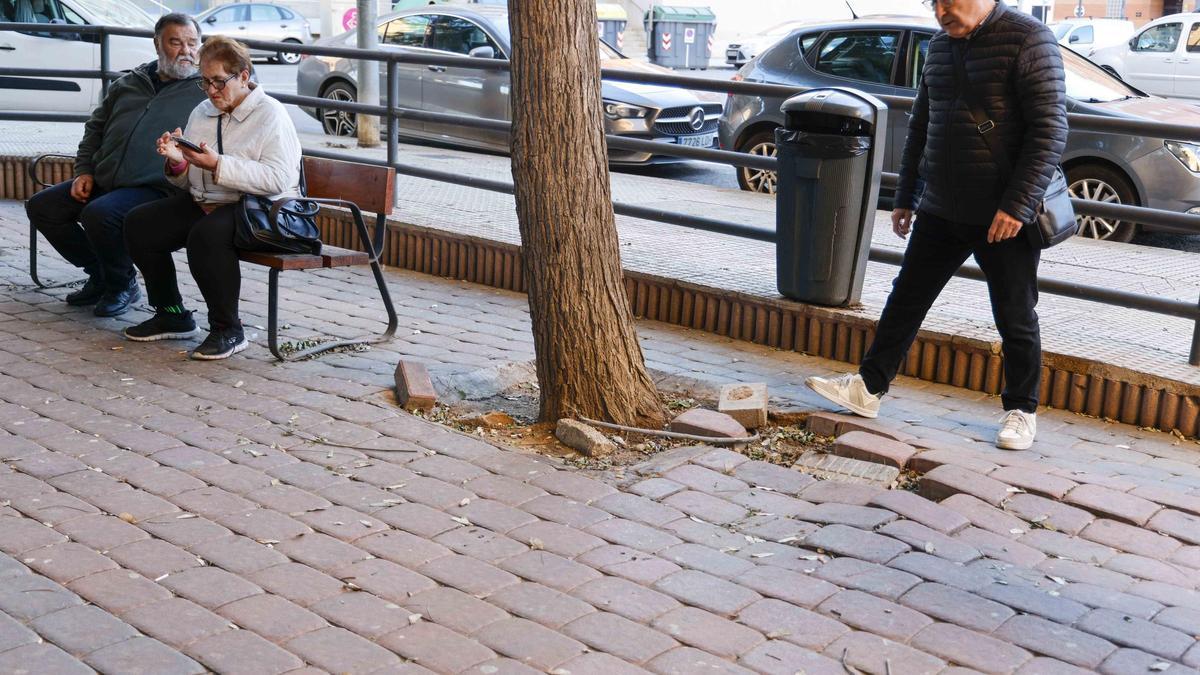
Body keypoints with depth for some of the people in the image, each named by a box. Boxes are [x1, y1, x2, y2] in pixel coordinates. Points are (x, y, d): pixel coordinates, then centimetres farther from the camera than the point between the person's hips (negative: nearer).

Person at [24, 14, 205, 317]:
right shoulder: (127, 84, 17)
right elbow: (94, 129, 25)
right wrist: (84, 171, 11)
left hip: (154, 188, -7)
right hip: (102, 181, 7)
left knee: (99, 213, -33)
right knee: (40, 206, 0)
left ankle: (123, 284, -5)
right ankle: (100, 274, 13)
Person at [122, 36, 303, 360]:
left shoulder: (270, 114, -8)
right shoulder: (202, 112, 15)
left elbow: (278, 179, -23)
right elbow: (187, 181, 19)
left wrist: (218, 165, -26)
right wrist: (177, 161, -6)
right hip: (203, 203, 8)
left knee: (206, 235, -35)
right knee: (138, 224, -6)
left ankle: (228, 330, -19)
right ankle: (172, 316, 7)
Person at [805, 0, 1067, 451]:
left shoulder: (1028, 39, -11)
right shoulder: (940, 45, 10)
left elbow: (1050, 130, -17)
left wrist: (1018, 205, -22)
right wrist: (905, 197, 18)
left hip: (1004, 217, -6)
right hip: (940, 210, 6)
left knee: (1015, 319, 6)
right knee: (906, 298, 10)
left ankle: (1021, 411, 21)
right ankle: (868, 388, 19)